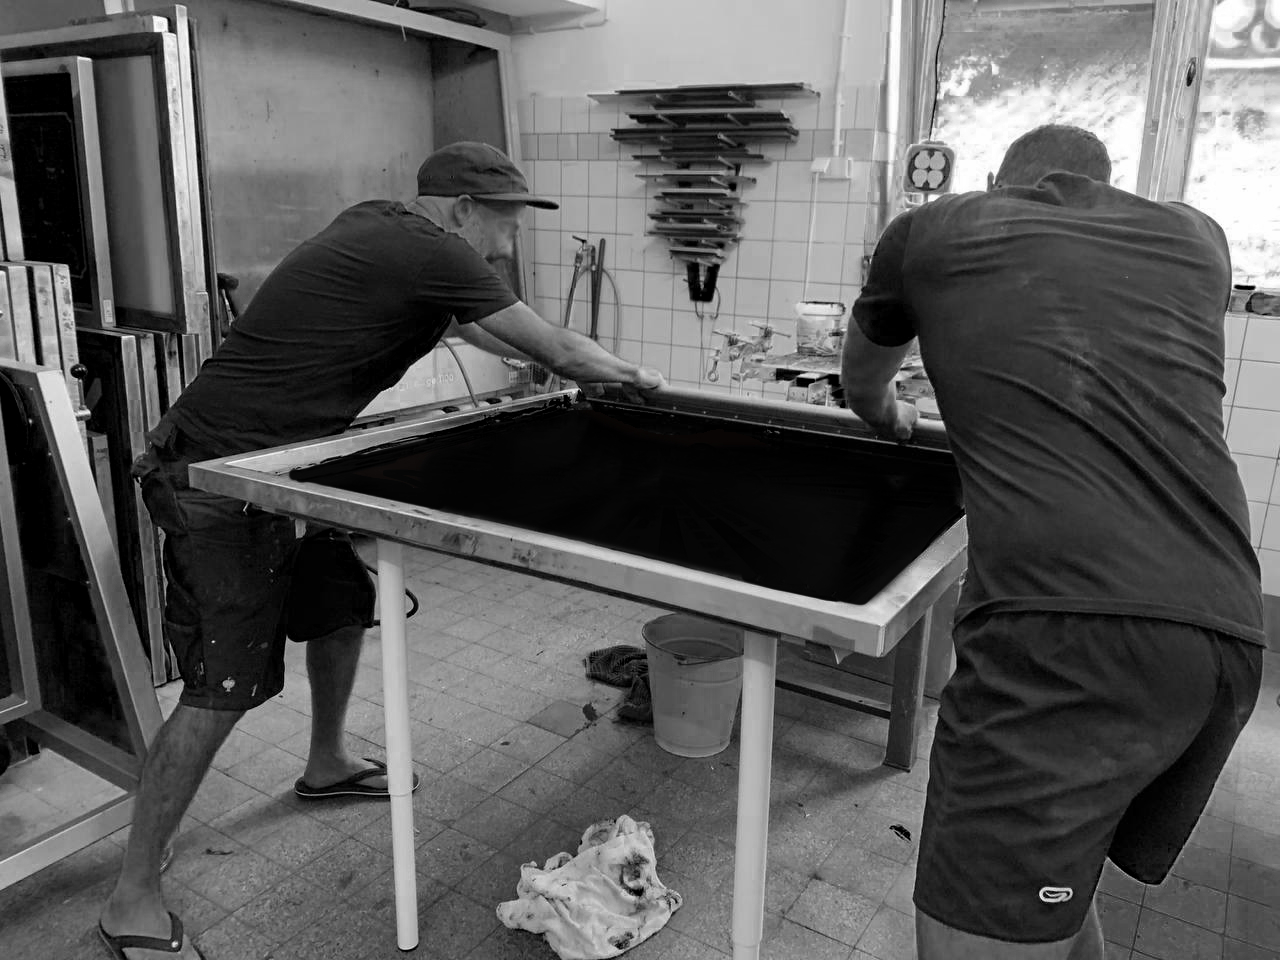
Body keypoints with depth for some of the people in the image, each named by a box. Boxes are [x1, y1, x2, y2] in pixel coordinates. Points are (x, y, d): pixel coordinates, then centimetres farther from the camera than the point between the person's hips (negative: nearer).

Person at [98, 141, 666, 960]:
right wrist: (637, 378, 8)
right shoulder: (432, 253, -17)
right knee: (224, 689, -6)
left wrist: (574, 364, 22)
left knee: (345, 600, 19)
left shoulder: (380, 227, 10)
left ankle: (327, 763, 41)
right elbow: (559, 351, -10)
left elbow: (464, 323, 24)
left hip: (274, 458, 10)